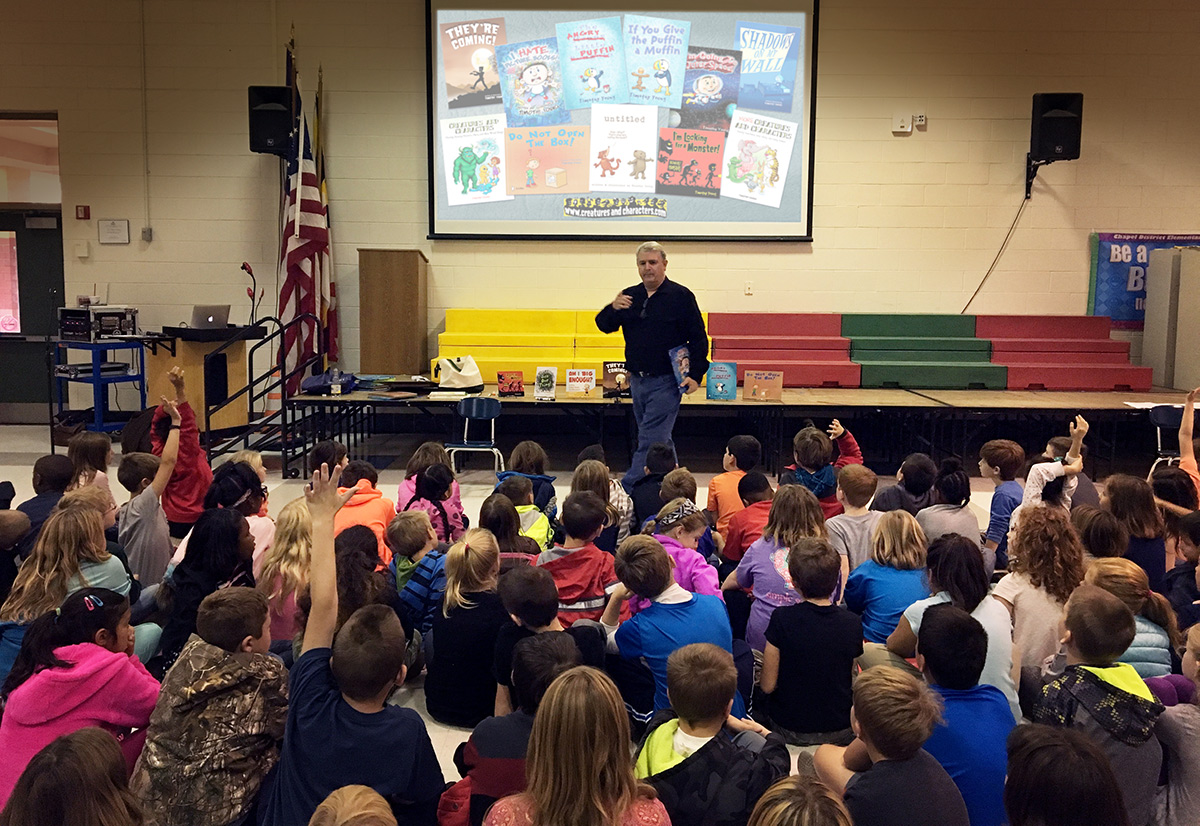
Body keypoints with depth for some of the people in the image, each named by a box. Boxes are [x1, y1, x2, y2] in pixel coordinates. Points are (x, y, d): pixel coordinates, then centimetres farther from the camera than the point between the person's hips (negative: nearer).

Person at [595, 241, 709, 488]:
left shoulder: (681, 296, -4)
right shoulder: (630, 296, 10)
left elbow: (699, 338, -4)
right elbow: (604, 326, 10)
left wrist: (695, 374, -12)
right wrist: (613, 309, -12)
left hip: (667, 381, -6)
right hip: (638, 380, 6)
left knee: (650, 441, -9)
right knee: (661, 441, 15)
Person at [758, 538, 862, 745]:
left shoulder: (782, 619, -21)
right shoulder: (853, 624, -13)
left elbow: (768, 686, -13)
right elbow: (850, 682, 2)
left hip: (790, 730, -2)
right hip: (841, 732, 2)